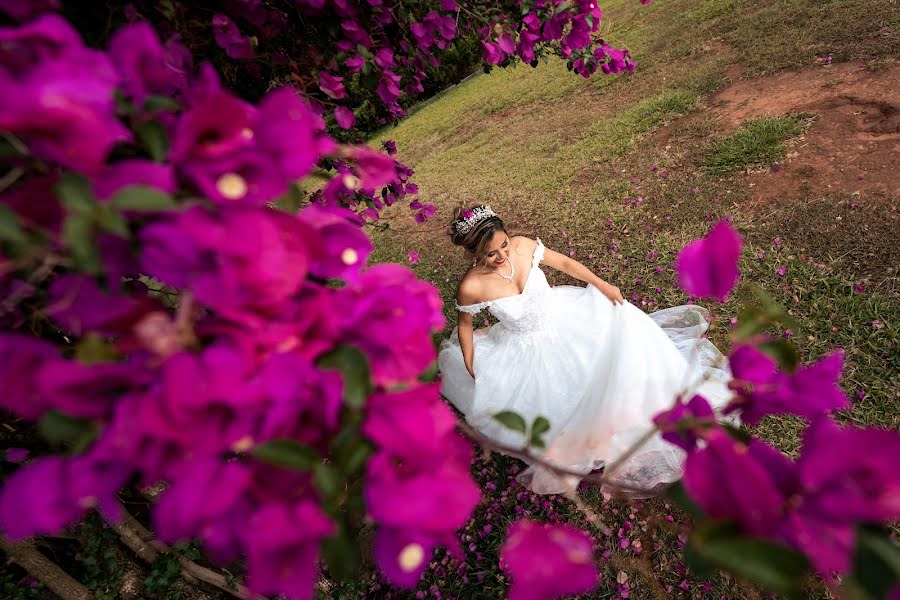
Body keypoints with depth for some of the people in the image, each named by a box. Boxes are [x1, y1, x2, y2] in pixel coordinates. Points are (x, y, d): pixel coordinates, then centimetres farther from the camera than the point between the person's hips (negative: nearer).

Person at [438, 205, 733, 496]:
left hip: (562, 316, 4)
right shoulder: (471, 286, -28)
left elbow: (565, 263, -2)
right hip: (527, 349, -3)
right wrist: (472, 371, -5)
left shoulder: (523, 245, -20)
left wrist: (603, 285, -2)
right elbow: (465, 324, -8)